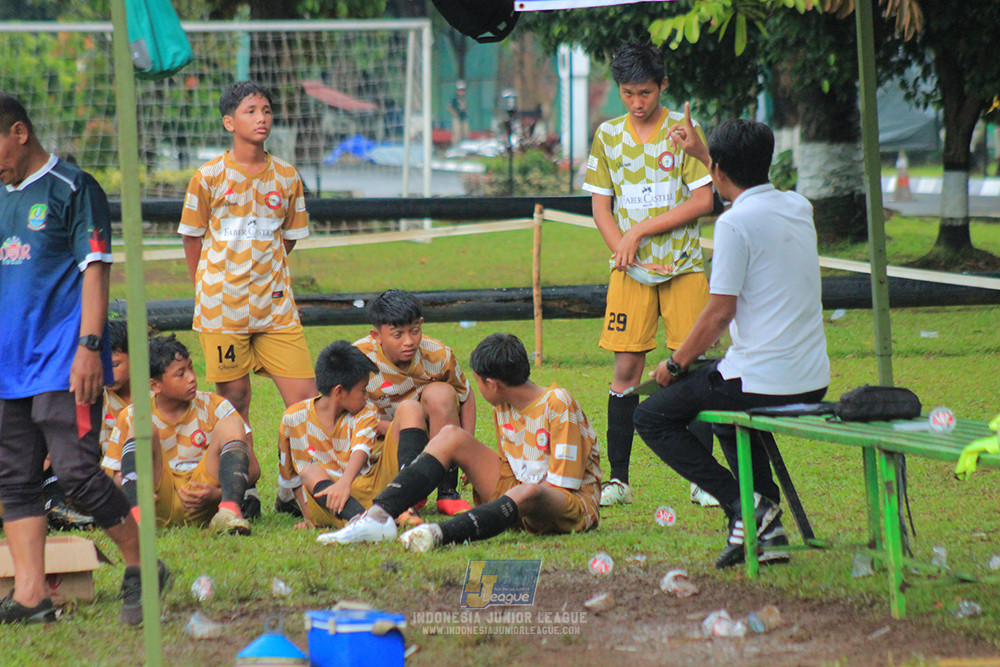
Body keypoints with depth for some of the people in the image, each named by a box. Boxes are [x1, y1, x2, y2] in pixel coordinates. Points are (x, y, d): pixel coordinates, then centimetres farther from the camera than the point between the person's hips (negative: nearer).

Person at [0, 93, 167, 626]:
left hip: (63, 362, -8)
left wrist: (90, 345, -17)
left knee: (76, 471, -13)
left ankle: (141, 568, 2)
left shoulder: (72, 188, -4)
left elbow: (95, 268, -9)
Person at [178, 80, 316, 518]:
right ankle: (244, 489, 12)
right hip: (222, 306, -2)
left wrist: (267, 278, 12)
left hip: (275, 305, 2)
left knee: (304, 398, -6)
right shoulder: (209, 177, -2)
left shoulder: (286, 177, 6)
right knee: (234, 401, 2)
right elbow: (193, 239, 7)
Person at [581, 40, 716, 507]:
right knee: (626, 369, -1)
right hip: (630, 271, 2)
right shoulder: (608, 135, 7)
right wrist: (625, 251, -9)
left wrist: (640, 230, -10)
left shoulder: (685, 131, -1)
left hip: (683, 267, -2)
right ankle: (618, 479, 2)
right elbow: (601, 208, 8)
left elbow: (703, 201, -7)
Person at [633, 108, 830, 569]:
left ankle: (743, 505, -5)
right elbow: (749, 187, 33)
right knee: (729, 413, 36)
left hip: (759, 382, -8)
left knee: (652, 418, 11)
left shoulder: (735, 223, -15)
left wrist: (674, 365, -2)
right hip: (813, 383, 8)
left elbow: (719, 313, -16)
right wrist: (701, 151, 41)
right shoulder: (798, 207, 8)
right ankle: (769, 529, 19)